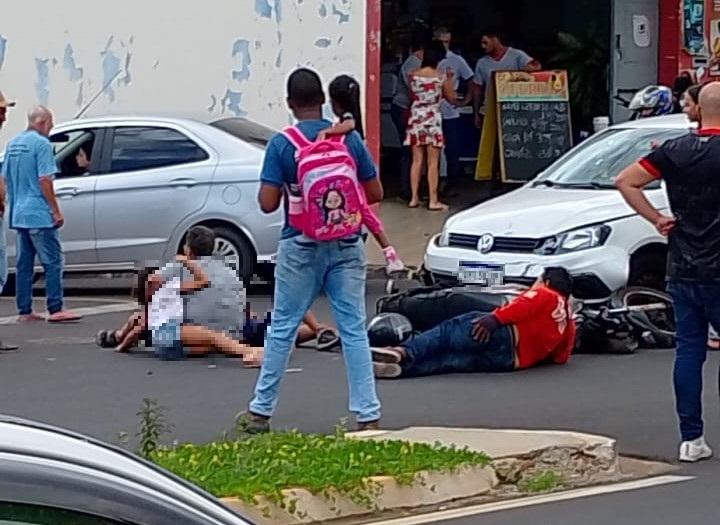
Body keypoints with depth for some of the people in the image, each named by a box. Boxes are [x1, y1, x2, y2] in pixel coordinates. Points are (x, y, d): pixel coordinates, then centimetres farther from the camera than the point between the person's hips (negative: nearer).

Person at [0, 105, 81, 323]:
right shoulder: (41, 143, -11)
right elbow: (44, 180, -16)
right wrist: (56, 211, -13)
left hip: (19, 215, 8)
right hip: (39, 214, -8)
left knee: (24, 264, 10)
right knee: (52, 262, -4)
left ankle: (24, 311, 10)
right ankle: (55, 309, -7)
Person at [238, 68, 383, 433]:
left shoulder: (281, 144, -8)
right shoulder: (349, 139, -1)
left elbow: (267, 203, -11)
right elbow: (375, 194, 2)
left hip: (301, 248, -1)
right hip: (346, 246, 1)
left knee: (282, 329, 9)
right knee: (354, 330, 2)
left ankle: (260, 411, 16)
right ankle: (368, 414, -1)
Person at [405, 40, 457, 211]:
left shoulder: (413, 75, -1)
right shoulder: (440, 77, -9)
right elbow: (451, 98, 2)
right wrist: (449, 79, 13)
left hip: (416, 119, 3)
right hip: (433, 120, -3)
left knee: (417, 161, 10)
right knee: (433, 163, 0)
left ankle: (414, 198, 12)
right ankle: (433, 201, 0)